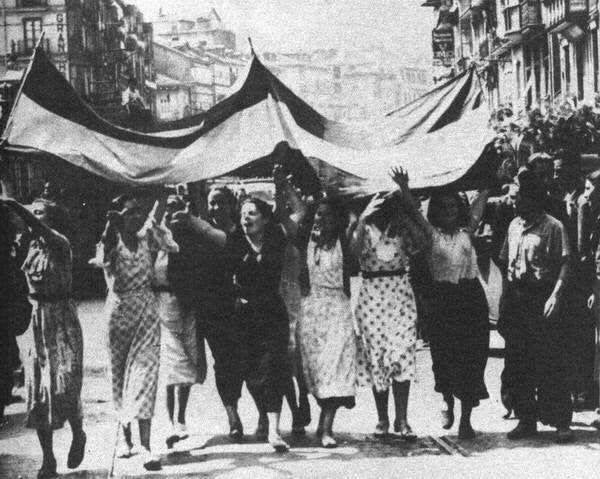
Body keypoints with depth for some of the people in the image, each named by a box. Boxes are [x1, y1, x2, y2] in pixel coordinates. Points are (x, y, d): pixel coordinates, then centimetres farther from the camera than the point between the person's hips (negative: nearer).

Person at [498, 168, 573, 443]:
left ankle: (561, 422, 1)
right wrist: (505, 301, 12)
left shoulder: (552, 227, -5)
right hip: (516, 301, 6)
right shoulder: (514, 226, 13)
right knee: (518, 364, 8)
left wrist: (556, 294, -23)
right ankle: (526, 420, 18)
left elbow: (564, 263, -11)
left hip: (542, 299, -6)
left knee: (551, 363, -5)